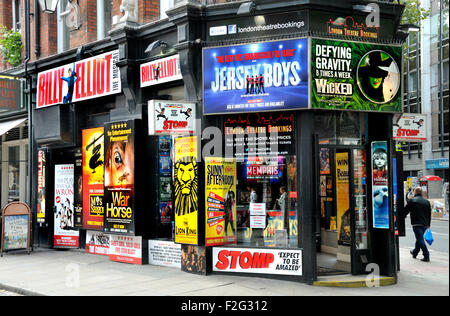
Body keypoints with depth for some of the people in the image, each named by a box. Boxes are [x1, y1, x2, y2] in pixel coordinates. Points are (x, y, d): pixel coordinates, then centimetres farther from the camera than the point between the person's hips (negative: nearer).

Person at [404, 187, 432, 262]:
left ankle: (426, 256, -14)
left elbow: (406, 211, -5)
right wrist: (428, 224, 25)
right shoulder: (427, 201, 11)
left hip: (416, 224, -7)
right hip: (425, 224, 7)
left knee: (420, 240, -7)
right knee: (419, 238, 20)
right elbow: (429, 214, 17)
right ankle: (415, 252, 36)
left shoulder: (412, 201, -7)